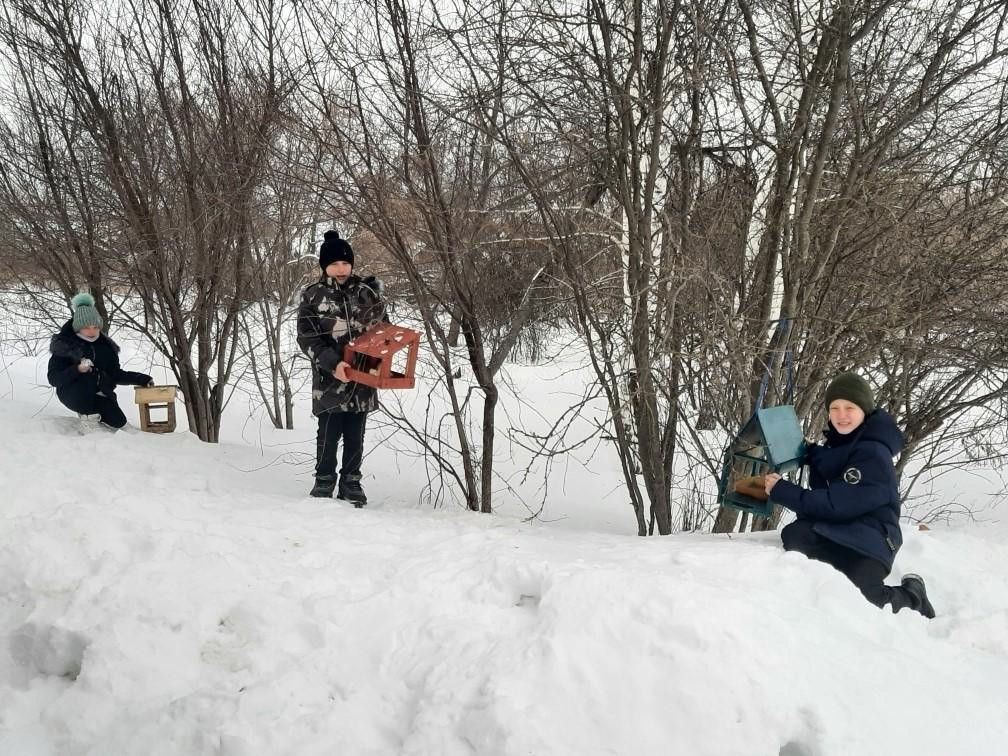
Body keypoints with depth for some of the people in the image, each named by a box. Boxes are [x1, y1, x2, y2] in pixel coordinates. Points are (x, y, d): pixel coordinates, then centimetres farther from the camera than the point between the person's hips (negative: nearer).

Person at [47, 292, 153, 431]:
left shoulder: (105, 346, 6)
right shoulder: (64, 345, -9)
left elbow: (116, 375, 13)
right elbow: (53, 378, -15)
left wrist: (142, 379, 1)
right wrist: (77, 370, -31)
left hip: (97, 394, 4)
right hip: (72, 394, -4)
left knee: (118, 421, -17)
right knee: (86, 378, -36)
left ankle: (94, 417, 14)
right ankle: (87, 414, -13)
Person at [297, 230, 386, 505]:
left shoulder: (367, 292, 5)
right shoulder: (312, 296, -2)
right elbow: (307, 338, -6)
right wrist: (332, 363, -18)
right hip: (329, 379, -2)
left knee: (355, 435, 9)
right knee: (329, 433, 0)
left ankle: (351, 481, 22)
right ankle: (324, 480, 18)